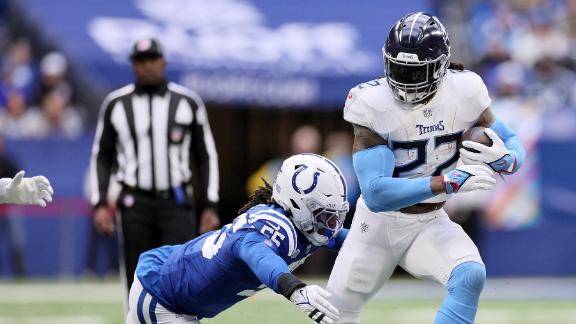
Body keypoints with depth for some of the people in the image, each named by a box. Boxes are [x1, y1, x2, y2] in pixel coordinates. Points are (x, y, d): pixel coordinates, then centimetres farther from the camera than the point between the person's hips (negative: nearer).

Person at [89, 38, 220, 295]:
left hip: (177, 205, -1)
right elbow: (102, 157, 10)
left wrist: (210, 206, 1)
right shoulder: (116, 104, 5)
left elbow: (206, 156, 8)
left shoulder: (188, 102, 4)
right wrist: (100, 204, -1)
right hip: (135, 205, 1)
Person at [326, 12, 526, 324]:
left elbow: (514, 144, -1)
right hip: (378, 224, -1)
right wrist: (449, 182, -37)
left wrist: (505, 159, -27)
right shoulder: (373, 104, -23)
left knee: (470, 276, -29)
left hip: (430, 225, 1)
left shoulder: (463, 92, -14)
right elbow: (375, 194, -29)